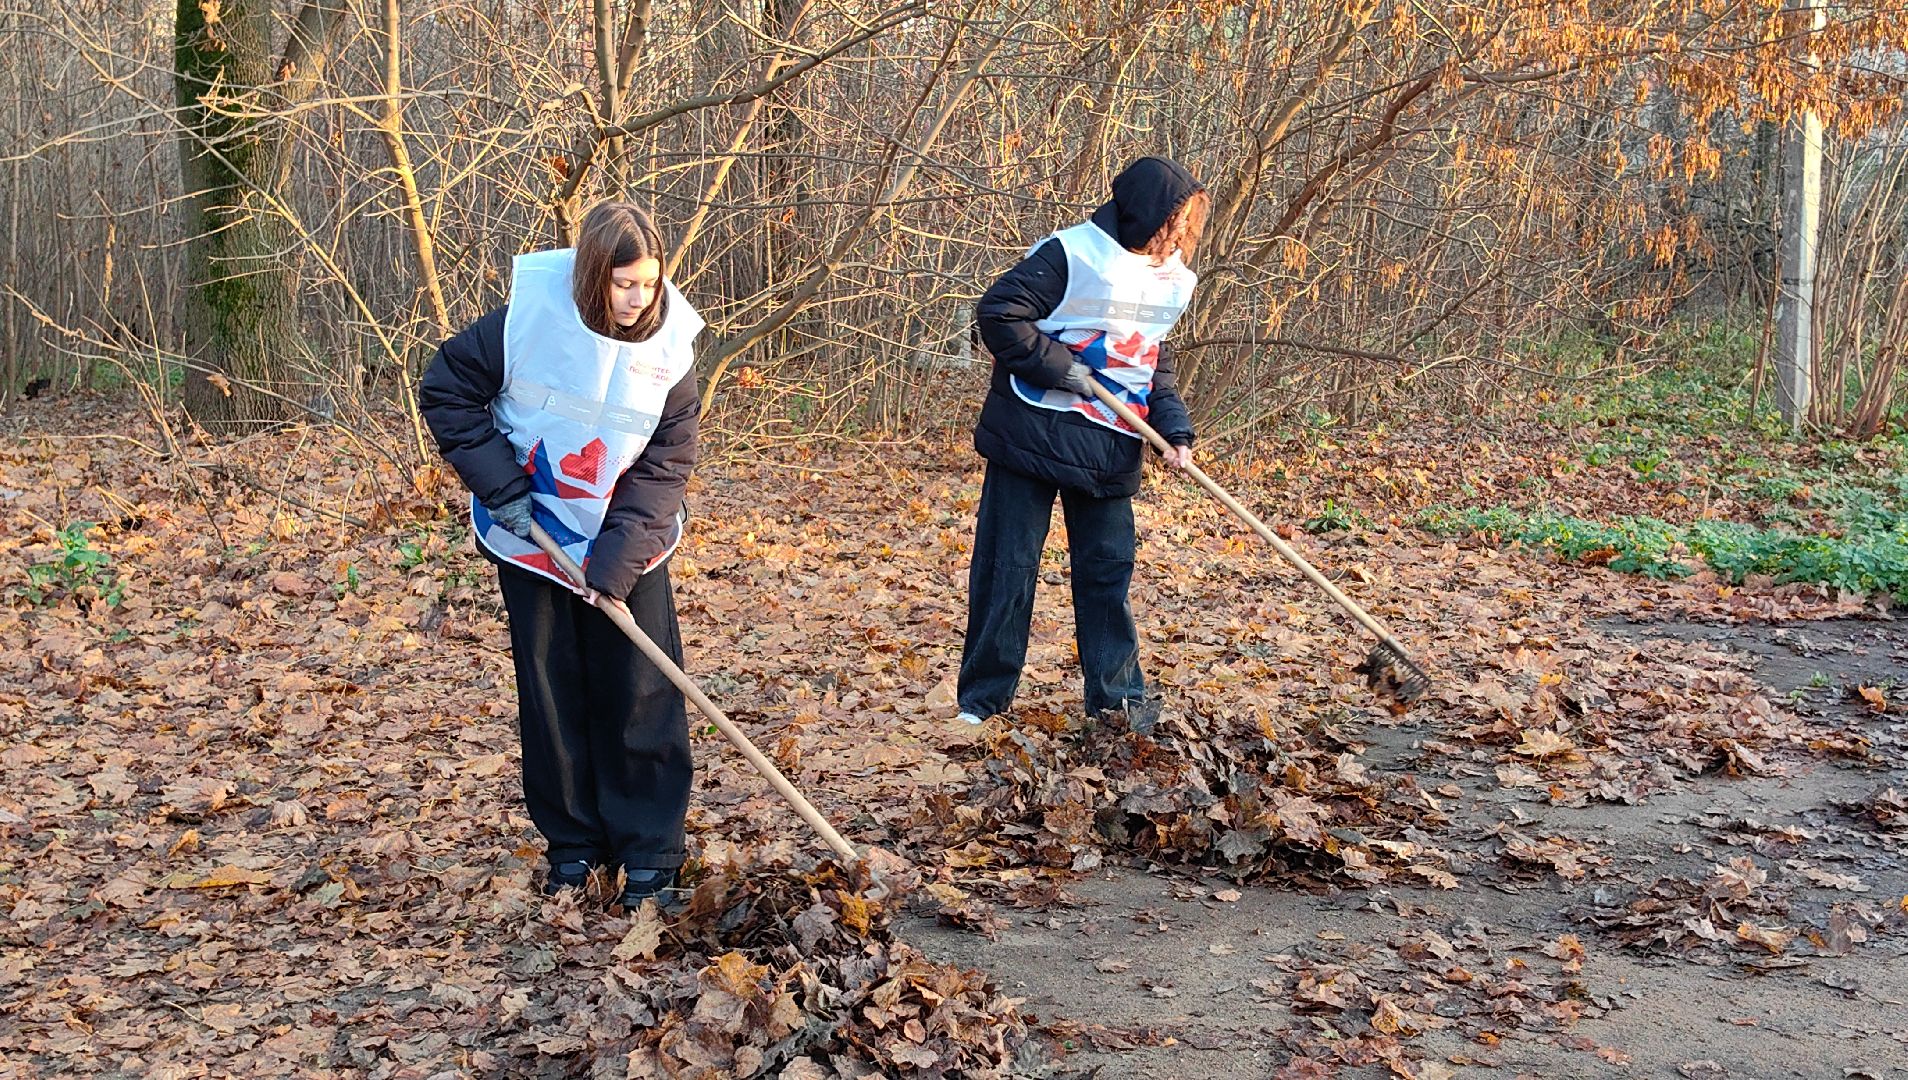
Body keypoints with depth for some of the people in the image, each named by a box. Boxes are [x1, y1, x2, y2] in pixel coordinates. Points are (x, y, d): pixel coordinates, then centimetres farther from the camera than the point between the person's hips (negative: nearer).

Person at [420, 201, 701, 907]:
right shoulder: (530, 317, -17)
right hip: (533, 535, 0)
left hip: (627, 544, 0)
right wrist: (499, 485, -15)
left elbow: (666, 466, -11)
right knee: (551, 690, 7)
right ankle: (573, 841, 22)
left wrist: (616, 563, -20)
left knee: (641, 691, -1)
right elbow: (446, 390, -7)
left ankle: (651, 849, 10)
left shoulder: (669, 344, -13)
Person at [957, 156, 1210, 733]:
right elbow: (998, 312, -17)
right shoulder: (1074, 253, -14)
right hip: (1034, 432, -6)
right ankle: (983, 696, 10)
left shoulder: (1168, 280, 10)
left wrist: (1176, 432, 3)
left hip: (1109, 449, 6)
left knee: (1108, 567, 10)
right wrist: (1061, 368, -18)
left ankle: (1117, 692, 20)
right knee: (1009, 563, 0)